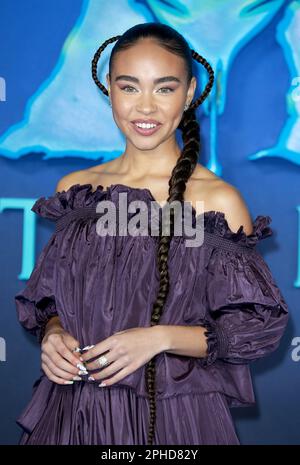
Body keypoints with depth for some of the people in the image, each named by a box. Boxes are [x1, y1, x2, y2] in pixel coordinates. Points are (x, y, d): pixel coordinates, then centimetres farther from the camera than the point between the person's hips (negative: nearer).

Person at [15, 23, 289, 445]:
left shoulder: (219, 200, -10)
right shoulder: (74, 189, 2)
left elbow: (260, 327, -8)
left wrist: (161, 337, -19)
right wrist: (53, 334, -8)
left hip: (175, 416, -3)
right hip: (71, 410, 3)